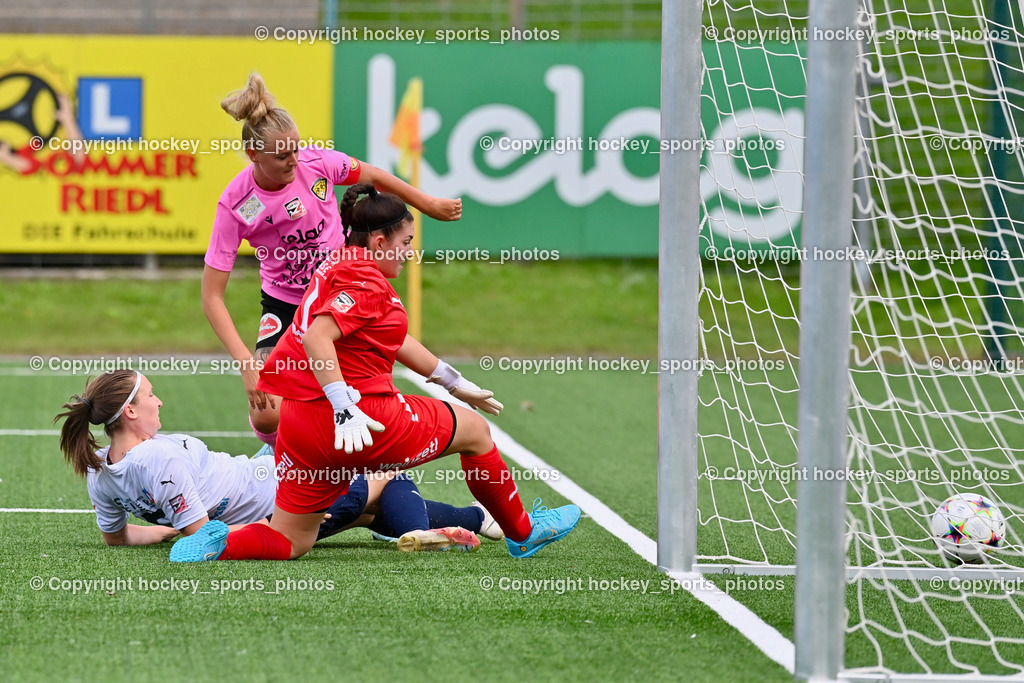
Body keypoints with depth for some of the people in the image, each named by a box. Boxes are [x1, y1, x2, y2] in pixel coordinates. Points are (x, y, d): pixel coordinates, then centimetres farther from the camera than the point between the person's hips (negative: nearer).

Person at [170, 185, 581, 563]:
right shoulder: (365, 281, -12)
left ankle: (218, 543, -16)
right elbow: (317, 337, -27)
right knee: (474, 430, 14)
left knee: (289, 543, 13)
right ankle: (523, 534, 29)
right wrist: (346, 409, -34)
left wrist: (453, 382, 35)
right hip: (363, 417, -9)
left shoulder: (339, 266, 19)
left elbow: (390, 339, 29)